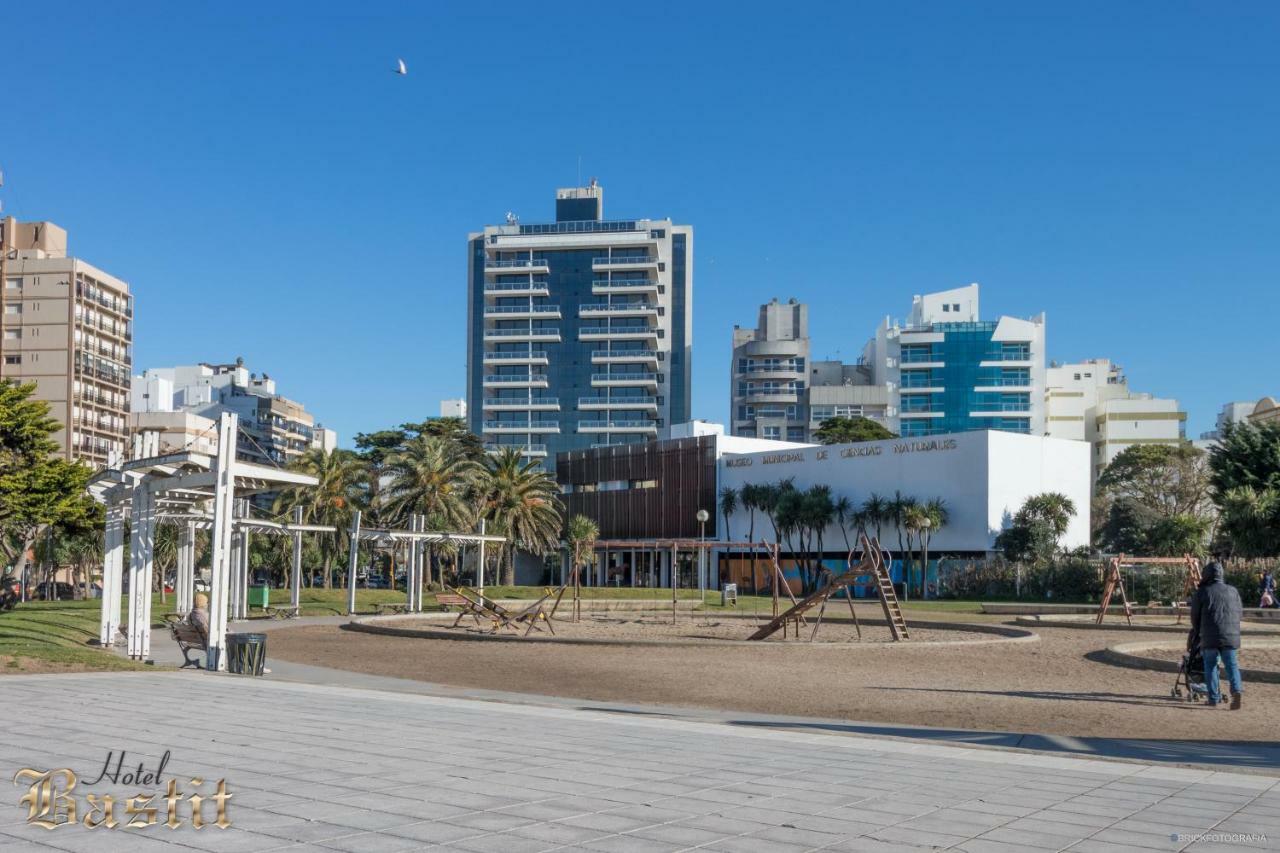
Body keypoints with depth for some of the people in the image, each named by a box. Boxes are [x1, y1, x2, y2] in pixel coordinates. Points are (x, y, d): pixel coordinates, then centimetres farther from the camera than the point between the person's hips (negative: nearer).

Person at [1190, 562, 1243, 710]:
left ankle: (1214, 698, 10)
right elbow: (1238, 614, 14)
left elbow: (1195, 616, 5)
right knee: (1232, 665, 7)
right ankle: (1236, 690, -17)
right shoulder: (1233, 591, 10)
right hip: (1231, 636, 2)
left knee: (1210, 666, 10)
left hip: (1209, 637, -2)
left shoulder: (1202, 592, 0)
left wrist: (1199, 631, 23)